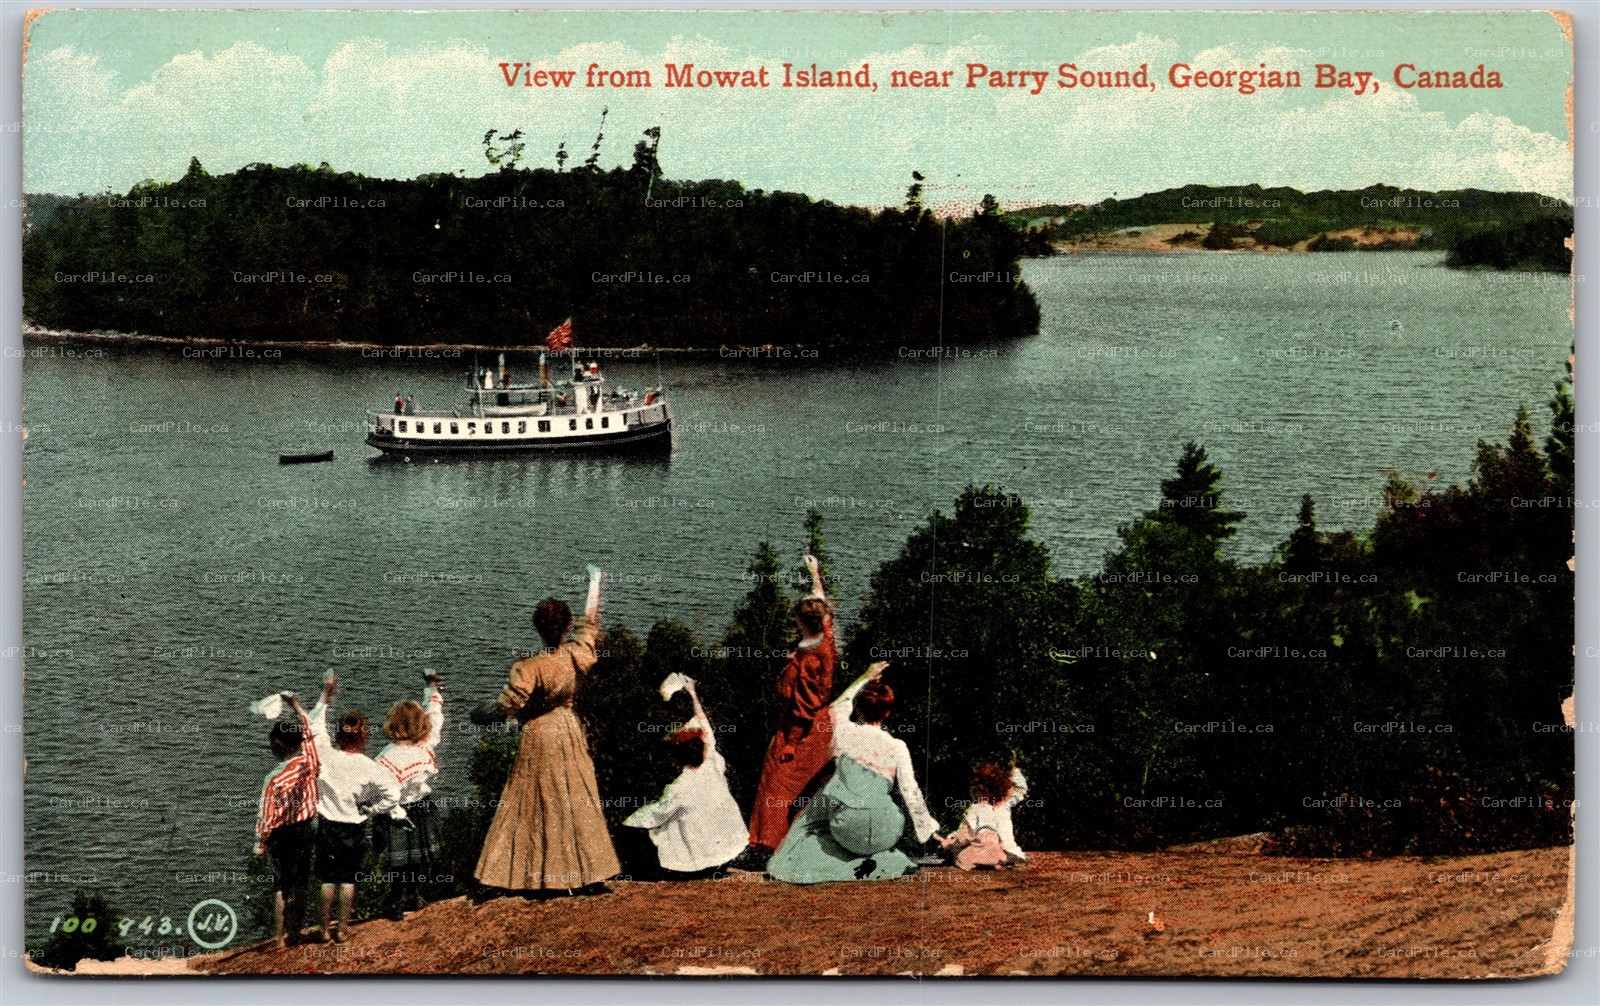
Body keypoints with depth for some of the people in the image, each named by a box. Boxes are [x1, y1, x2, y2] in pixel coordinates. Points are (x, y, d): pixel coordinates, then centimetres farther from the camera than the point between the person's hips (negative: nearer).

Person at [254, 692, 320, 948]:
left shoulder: (275, 777, -23)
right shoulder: (309, 761, -13)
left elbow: (267, 814, -15)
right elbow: (309, 730, 4)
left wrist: (260, 843, -1)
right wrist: (297, 706, 15)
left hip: (282, 833, -4)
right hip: (308, 828, 4)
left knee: (281, 884, 6)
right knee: (300, 883, 17)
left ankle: (279, 936, 10)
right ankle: (298, 929, 28)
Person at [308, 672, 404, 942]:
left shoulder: (326, 753, -14)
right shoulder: (369, 768, -19)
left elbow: (315, 726, 4)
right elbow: (391, 795, -20)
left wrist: (326, 695, 11)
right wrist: (368, 810, -5)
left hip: (327, 825, 2)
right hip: (354, 828, -2)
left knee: (328, 878, 13)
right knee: (349, 879, 12)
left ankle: (326, 928, 21)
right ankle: (342, 928, 19)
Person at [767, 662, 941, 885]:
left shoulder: (844, 732, 2)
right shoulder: (897, 747, -6)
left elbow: (839, 706, 26)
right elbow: (910, 792, -2)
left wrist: (866, 678, 36)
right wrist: (928, 828, 10)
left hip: (844, 830, 2)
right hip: (880, 834, -2)